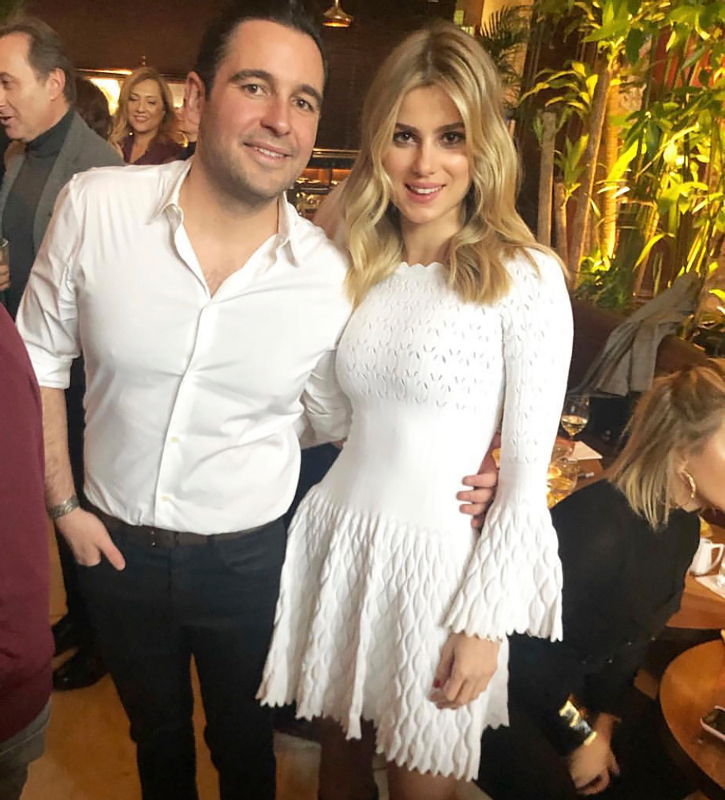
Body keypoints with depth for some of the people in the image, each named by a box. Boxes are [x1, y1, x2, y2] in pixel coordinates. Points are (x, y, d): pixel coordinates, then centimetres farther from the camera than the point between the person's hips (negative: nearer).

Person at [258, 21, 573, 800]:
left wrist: (486, 620, -10)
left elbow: (528, 473, -10)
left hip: (440, 559, -4)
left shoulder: (526, 277, -11)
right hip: (333, 542, 4)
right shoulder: (358, 269, 5)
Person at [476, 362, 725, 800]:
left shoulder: (684, 529, -3)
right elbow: (534, 642, -26)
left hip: (578, 691, 8)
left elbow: (630, 642, 4)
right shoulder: (598, 524, -33)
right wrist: (579, 738, -13)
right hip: (510, 685, -8)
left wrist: (603, 726, -2)